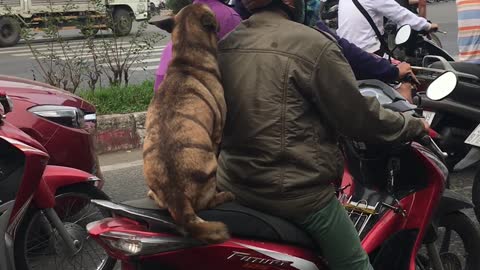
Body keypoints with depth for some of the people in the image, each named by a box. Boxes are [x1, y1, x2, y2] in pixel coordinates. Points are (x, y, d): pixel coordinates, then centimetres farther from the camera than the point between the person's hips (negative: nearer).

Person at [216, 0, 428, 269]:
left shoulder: (224, 46, 3)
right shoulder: (312, 45, -16)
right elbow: (358, 116, -11)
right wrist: (415, 125, 4)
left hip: (233, 184, 7)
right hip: (295, 191, -7)